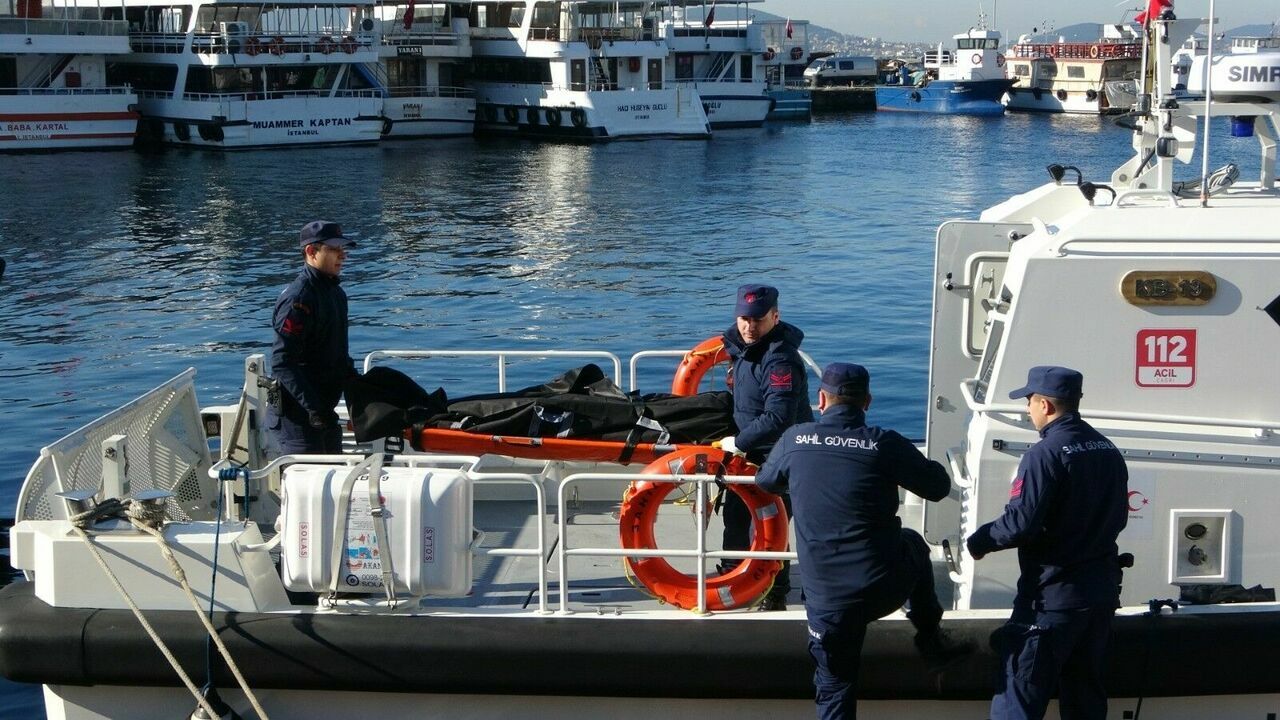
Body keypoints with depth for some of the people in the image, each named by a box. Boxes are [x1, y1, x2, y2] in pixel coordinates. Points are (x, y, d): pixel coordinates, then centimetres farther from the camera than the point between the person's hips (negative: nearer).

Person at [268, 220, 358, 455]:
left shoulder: (336, 292, 12)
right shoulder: (298, 298, -18)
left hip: (323, 411, 10)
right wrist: (313, 408, -28)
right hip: (297, 416, -10)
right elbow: (282, 363, -24)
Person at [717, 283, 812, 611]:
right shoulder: (744, 343, 0)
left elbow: (777, 420, -36)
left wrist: (738, 442, -27)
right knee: (735, 511, 23)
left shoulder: (781, 361, -30)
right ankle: (731, 572, 44)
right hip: (753, 450, 10)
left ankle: (775, 595, 13)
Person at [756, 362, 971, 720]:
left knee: (835, 690, 16)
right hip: (887, 586, 0)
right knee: (912, 544, 33)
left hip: (827, 599, 1)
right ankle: (931, 640, 39)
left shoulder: (795, 440, -1)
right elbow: (938, 487, 4)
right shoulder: (885, 443, -8)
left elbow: (765, 481, 19)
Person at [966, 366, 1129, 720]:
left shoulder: (1045, 454, -17)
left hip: (1053, 597, -8)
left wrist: (978, 542, -6)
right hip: (1102, 592, 8)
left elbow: (1021, 522, -22)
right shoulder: (1109, 451, 8)